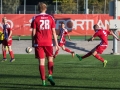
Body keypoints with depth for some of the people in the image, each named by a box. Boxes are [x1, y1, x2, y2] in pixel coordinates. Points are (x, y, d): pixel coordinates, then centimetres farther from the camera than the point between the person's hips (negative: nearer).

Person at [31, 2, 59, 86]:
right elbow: (53, 32, 4)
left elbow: (33, 32, 0)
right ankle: (50, 75, -5)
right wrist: (56, 43, 8)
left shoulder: (35, 18, 0)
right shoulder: (50, 18, 4)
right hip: (48, 42, 1)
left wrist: (33, 43, 9)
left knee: (41, 61, 1)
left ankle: (43, 80, -3)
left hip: (39, 43, -1)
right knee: (50, 59, 15)